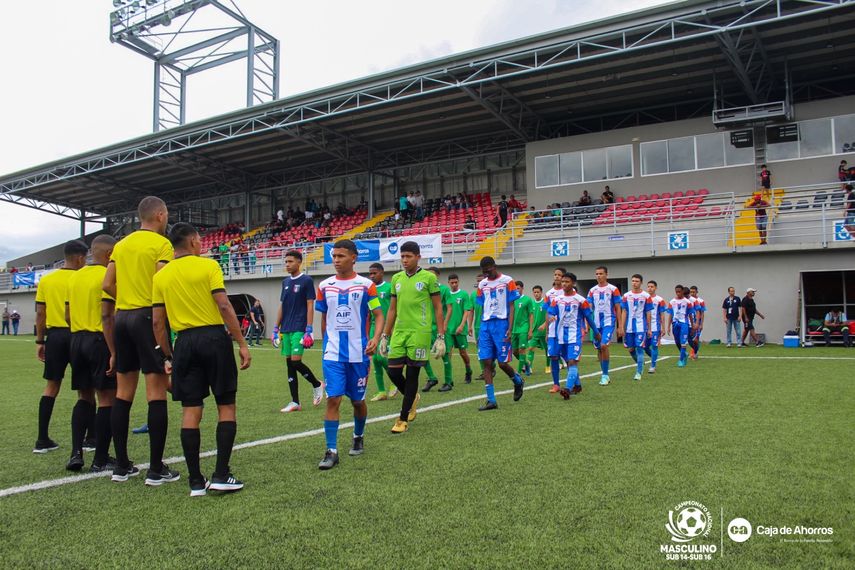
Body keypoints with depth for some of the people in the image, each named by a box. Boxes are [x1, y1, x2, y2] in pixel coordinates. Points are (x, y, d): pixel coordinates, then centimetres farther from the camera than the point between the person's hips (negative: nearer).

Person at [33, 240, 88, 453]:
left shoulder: (46, 280, 7)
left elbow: (40, 313, 6)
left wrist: (40, 341, 12)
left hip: (54, 335, 4)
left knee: (51, 386, 11)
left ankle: (42, 440, 9)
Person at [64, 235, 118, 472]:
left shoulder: (74, 277, 13)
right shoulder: (108, 276, -10)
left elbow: (67, 315, 14)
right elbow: (106, 315, -18)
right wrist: (114, 351, -17)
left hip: (77, 339, 8)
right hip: (100, 340, -7)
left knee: (84, 398, 17)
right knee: (107, 399, 0)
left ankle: (76, 453, 9)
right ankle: (100, 460, 5)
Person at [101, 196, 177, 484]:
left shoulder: (121, 245, 14)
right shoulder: (162, 244, -7)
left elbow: (107, 285, 12)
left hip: (122, 318, 7)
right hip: (149, 317, -7)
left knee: (123, 393, 11)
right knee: (157, 393, -4)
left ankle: (122, 466, 17)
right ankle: (156, 469, -2)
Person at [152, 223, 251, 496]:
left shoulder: (160, 276, 10)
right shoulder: (208, 265, -3)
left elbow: (157, 322, 8)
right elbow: (224, 306, -11)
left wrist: (167, 356, 16)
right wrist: (242, 343, -9)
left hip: (184, 342, 4)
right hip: (214, 337, -4)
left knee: (190, 412, 6)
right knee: (226, 407, 6)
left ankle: (196, 481, 10)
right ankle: (221, 475, 3)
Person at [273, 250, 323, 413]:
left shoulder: (306, 281, -5)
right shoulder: (285, 282, 14)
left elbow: (310, 306, -9)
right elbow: (281, 307, 18)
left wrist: (308, 330, -15)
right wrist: (276, 328, 14)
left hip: (299, 329, -7)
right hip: (286, 330, 7)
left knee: (296, 361, -14)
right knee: (289, 364, 5)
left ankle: (317, 385, 12)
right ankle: (295, 402, 11)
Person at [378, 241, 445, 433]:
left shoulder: (428, 278, -3)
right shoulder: (396, 278, 11)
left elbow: (438, 309, -2)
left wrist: (441, 337, -7)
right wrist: (384, 336, 14)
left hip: (419, 332, -5)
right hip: (399, 332, 5)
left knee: (412, 374, 2)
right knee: (393, 372, 2)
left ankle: (403, 419, 12)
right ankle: (413, 397, 33)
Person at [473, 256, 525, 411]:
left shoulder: (507, 281, -2)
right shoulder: (482, 284, 13)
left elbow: (511, 306, -4)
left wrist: (510, 329, -13)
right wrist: (481, 330, 13)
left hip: (501, 324, -5)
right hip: (486, 325, 5)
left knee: (502, 362, -3)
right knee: (486, 362, -3)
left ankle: (518, 382, 29)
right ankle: (491, 401, 2)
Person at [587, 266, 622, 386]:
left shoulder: (613, 289, -2)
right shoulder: (592, 290, 8)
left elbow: (618, 309, -1)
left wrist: (620, 326, -4)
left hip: (608, 322, -5)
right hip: (596, 323, 5)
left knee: (604, 346, -19)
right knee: (599, 349, 8)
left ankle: (605, 375, -9)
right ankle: (605, 375, 21)